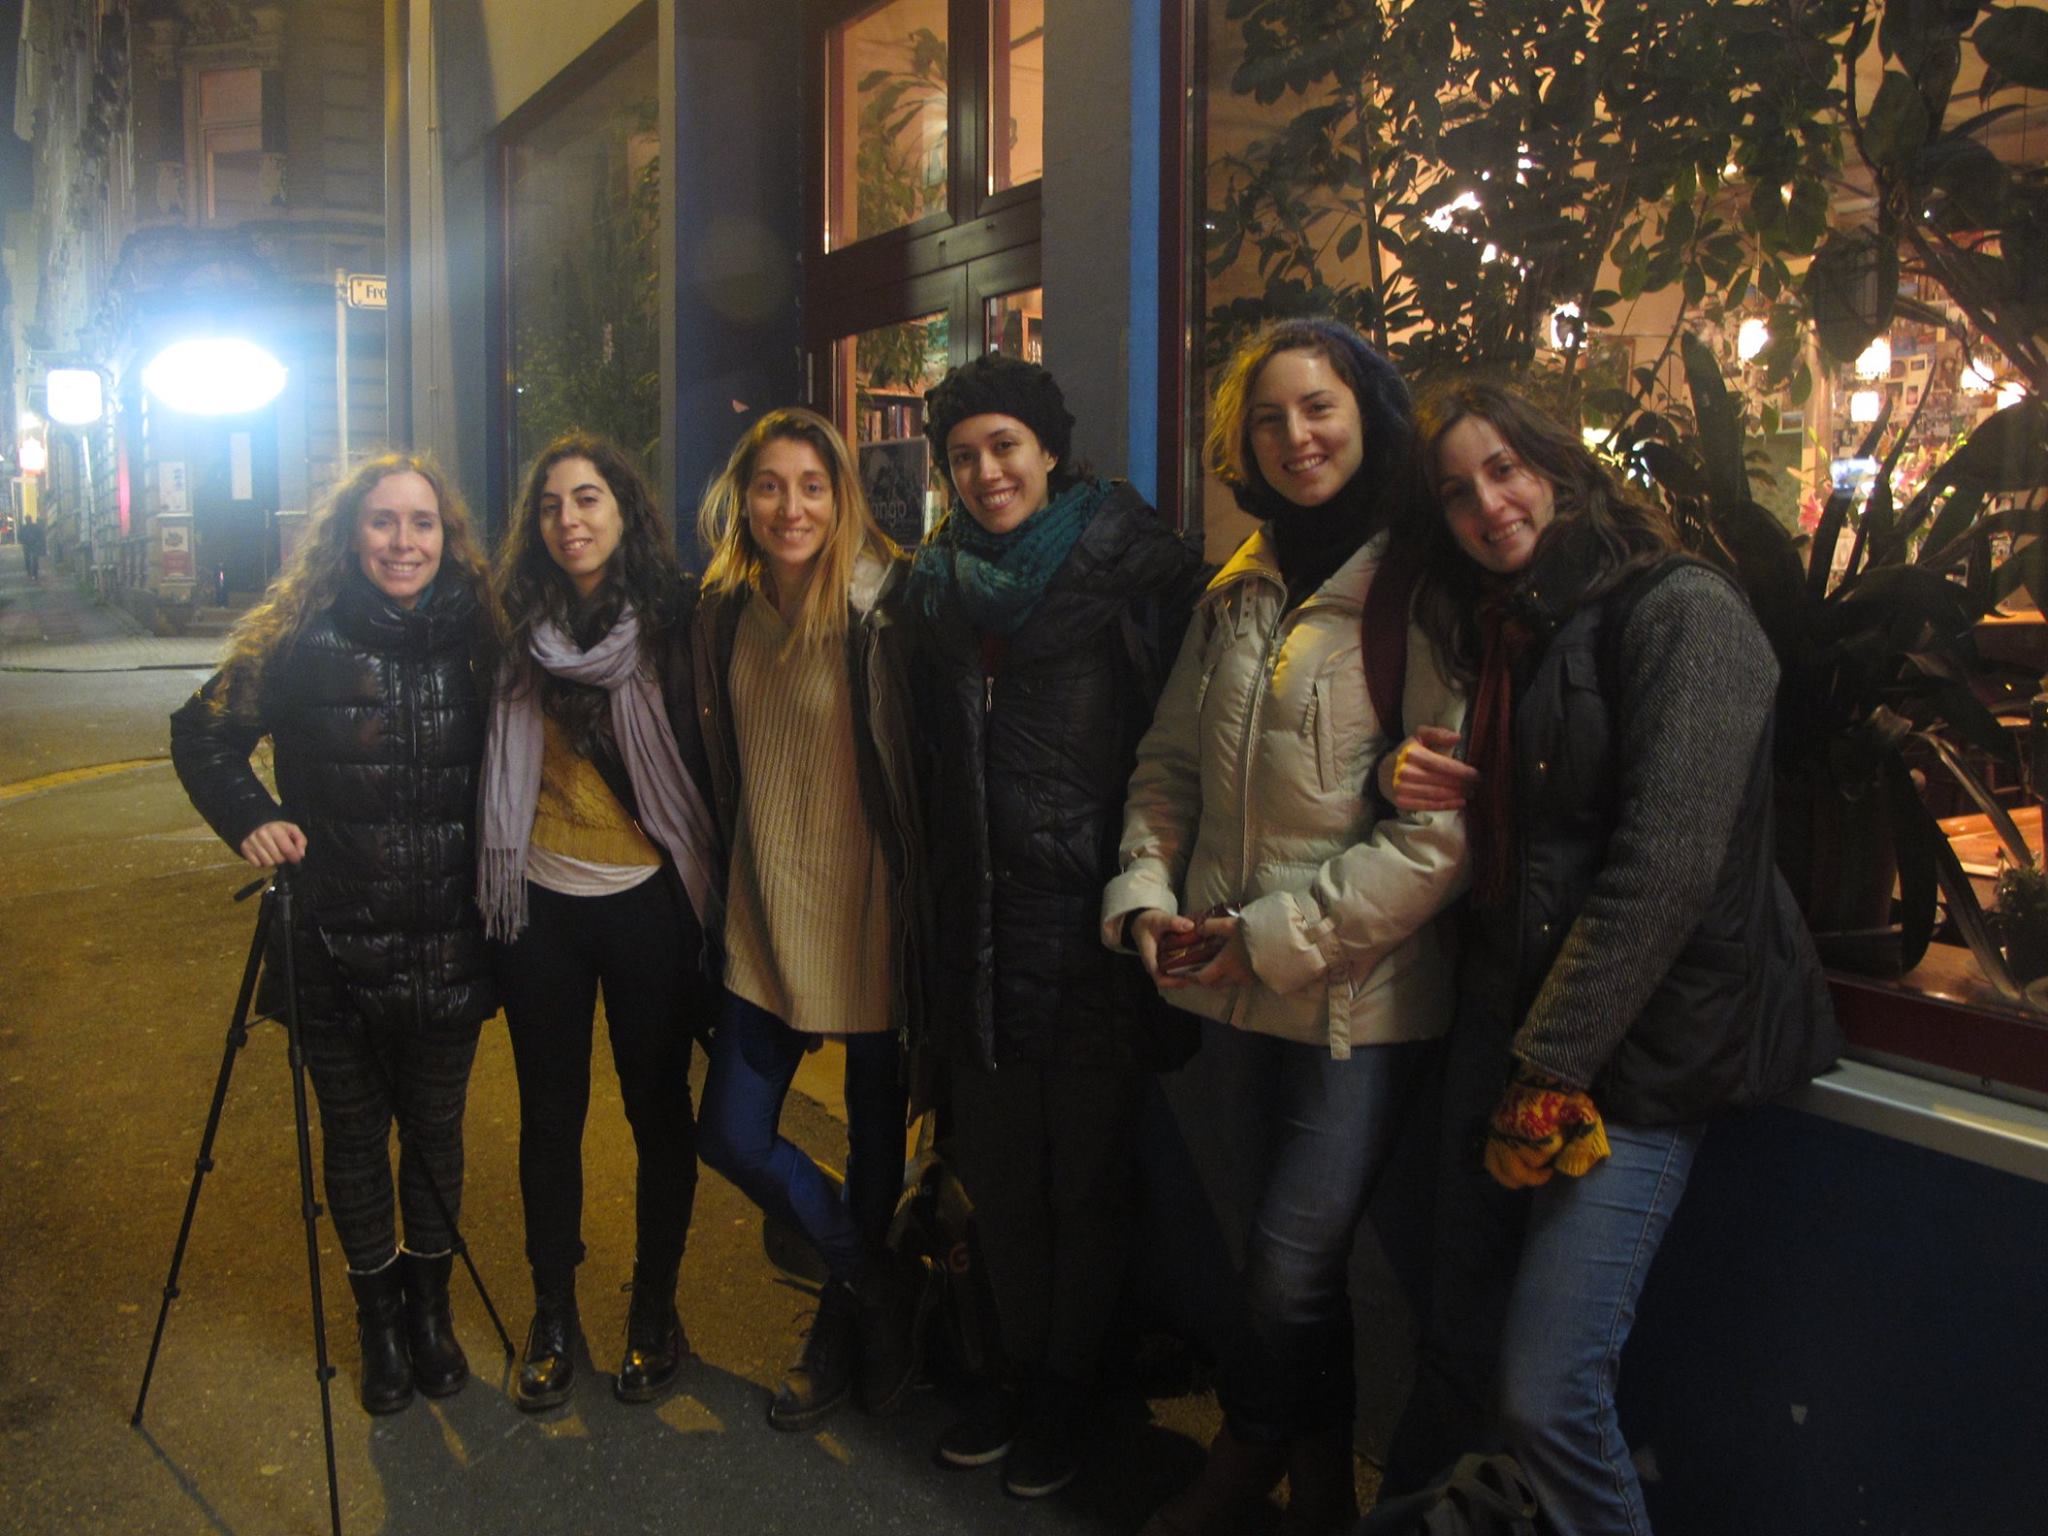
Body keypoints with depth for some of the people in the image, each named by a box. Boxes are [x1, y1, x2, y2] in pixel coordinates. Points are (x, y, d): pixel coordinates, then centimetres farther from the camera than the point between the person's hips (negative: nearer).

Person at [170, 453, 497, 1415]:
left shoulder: (474, 639, -2)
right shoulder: (303, 639, -8)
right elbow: (203, 736, 3)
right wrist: (251, 819, -13)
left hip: (447, 947, 1)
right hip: (336, 946, -1)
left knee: (435, 1127, 15)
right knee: (354, 1134, 14)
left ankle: (430, 1303, 38)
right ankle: (377, 1312, 36)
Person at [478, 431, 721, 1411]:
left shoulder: (675, 618, -5)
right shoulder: (520, 629, 3)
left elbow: (708, 755, -2)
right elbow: (496, 765, 12)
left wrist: (708, 887, -7)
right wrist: (490, 885, 8)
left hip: (647, 899, -2)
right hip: (540, 901, 3)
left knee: (658, 1107, 8)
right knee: (549, 1113, 11)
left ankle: (655, 1305, 26)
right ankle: (552, 1309, 27)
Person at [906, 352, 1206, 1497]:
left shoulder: (1135, 562, -7)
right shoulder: (942, 584, 10)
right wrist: (942, 912, 16)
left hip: (1093, 919, -5)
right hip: (983, 921, 5)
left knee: (1087, 1170, 8)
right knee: (999, 1166, 15)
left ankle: (1068, 1386, 27)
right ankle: (1025, 1366, 34)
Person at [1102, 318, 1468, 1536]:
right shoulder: (1239, 593, 10)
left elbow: (1439, 834, -19)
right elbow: (1170, 761, 14)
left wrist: (1271, 932, -16)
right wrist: (1147, 893, -1)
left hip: (1358, 993, -6)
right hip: (1233, 983, 6)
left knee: (1290, 1271, 1)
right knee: (1297, 1261, 17)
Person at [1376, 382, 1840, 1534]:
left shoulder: (1680, 611, -10)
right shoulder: (1496, 636, 15)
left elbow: (1669, 864, -17)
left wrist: (1552, 1066, -15)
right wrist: (1405, 778, 0)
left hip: (1639, 1050, -7)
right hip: (1507, 1025, 7)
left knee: (1548, 1395, -10)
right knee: (1460, 1341, 11)